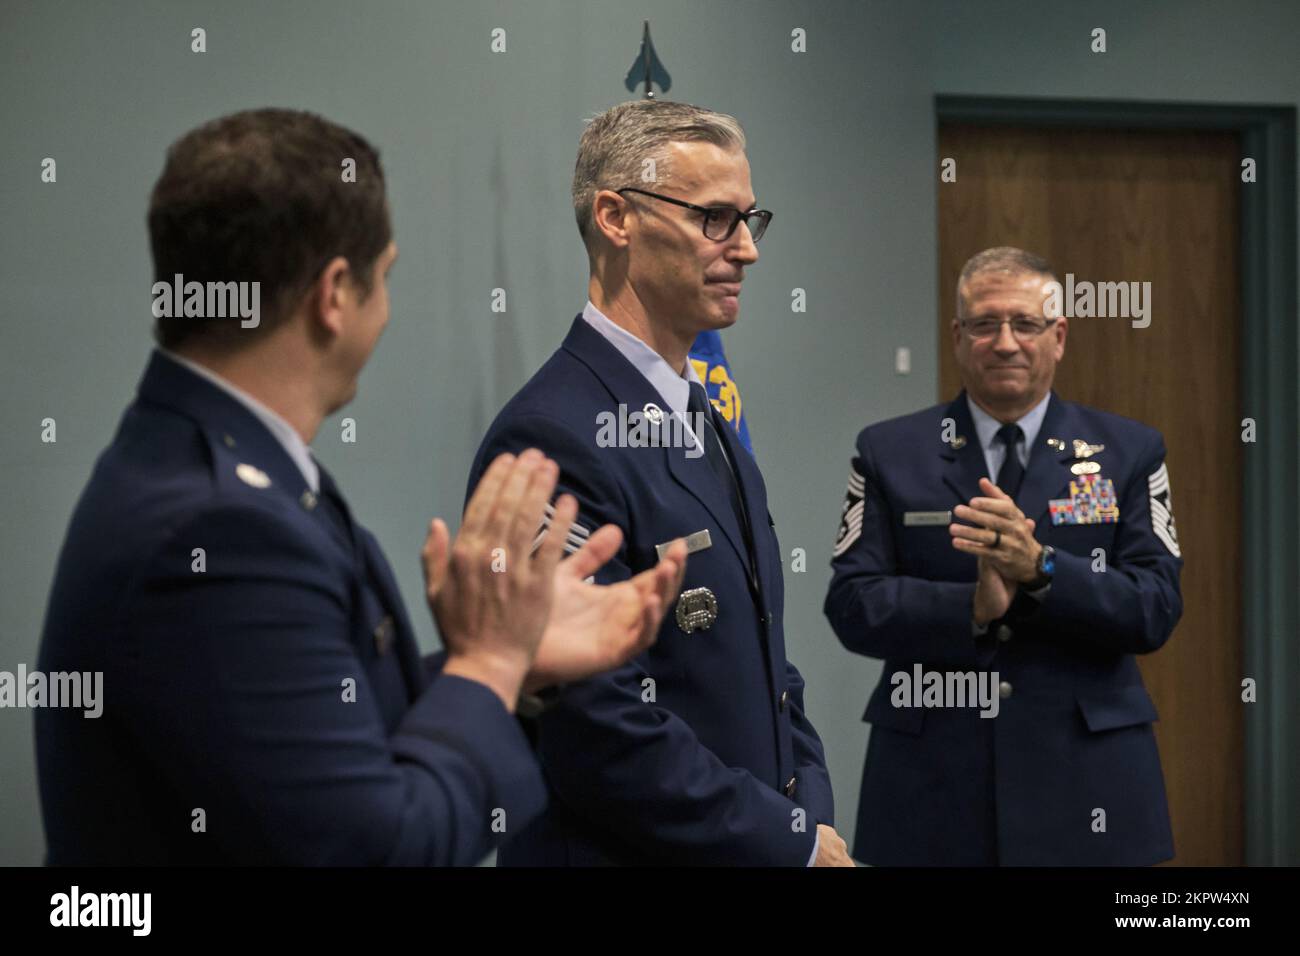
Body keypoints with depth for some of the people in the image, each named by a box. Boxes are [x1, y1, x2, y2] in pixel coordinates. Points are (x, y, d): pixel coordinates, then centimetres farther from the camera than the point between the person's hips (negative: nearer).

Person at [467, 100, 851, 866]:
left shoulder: (710, 428, 12)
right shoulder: (555, 438, -18)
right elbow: (603, 731, -23)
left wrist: (813, 815, 1)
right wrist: (798, 843, -14)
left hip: (771, 838, 8)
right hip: (623, 852, -8)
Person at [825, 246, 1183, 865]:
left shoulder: (1129, 452, 5)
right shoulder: (887, 453, 5)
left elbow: (1156, 610, -3)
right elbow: (852, 606, -3)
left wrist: (1040, 568, -18)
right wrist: (972, 607, -18)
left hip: (1083, 784, 0)